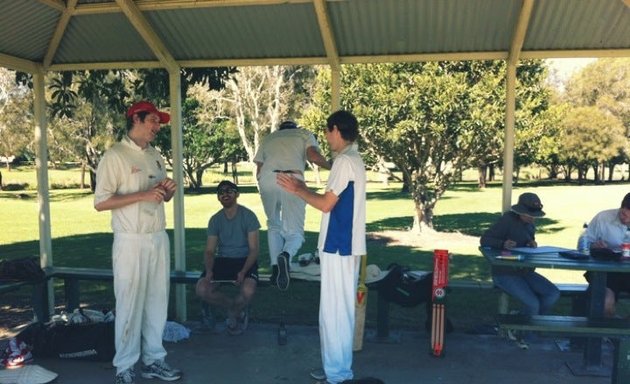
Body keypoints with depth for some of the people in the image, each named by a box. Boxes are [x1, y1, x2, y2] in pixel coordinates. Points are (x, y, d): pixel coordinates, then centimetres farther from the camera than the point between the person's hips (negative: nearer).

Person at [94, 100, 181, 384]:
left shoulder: (155, 156, 13)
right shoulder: (115, 156, -8)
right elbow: (100, 202, -13)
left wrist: (168, 190, -1)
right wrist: (142, 195, -20)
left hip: (159, 239, 7)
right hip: (131, 242, -6)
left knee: (157, 301, 11)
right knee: (130, 305, 1)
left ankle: (153, 360, 24)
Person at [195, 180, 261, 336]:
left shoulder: (248, 216, -6)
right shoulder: (215, 219, 6)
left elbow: (254, 249, -8)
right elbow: (209, 250, 5)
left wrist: (243, 272, -24)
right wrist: (209, 270, -17)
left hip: (245, 260, -3)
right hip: (222, 260, 4)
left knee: (248, 291, -33)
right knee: (202, 289, -21)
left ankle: (233, 313, 5)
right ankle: (237, 310, 5)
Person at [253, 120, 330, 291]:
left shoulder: (268, 138, 33)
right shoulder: (304, 133, 26)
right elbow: (313, 155, 5)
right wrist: (331, 166, 20)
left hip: (266, 179, 3)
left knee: (273, 225, 24)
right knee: (295, 232, 6)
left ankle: (275, 268, 11)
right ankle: (285, 256, -25)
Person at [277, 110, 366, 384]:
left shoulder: (344, 161, -15)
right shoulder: (353, 159, 16)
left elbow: (326, 204, -17)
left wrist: (297, 190, -4)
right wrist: (303, 188, 17)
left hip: (338, 246, -10)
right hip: (345, 245, 10)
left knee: (333, 310, -2)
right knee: (341, 308, 15)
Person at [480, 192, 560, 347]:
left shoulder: (530, 224, 7)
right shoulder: (508, 220, -16)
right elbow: (484, 239, -18)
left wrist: (533, 245, -4)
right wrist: (503, 244, -37)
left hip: (525, 271, 8)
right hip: (505, 273, -8)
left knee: (554, 294, -9)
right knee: (533, 303, -23)